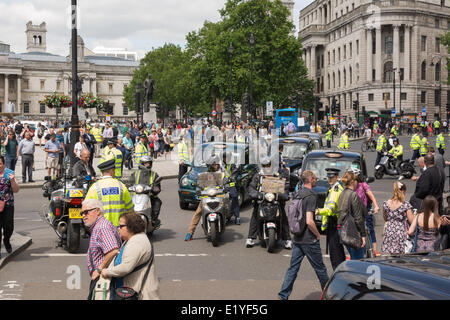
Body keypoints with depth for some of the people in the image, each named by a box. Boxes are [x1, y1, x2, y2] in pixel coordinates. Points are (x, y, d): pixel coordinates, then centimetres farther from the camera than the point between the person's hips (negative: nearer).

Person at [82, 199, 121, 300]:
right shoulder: (96, 227, 18)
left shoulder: (102, 227, -17)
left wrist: (99, 270, -20)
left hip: (102, 277, -10)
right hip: (98, 277, 10)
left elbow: (113, 251, -29)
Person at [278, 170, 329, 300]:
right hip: (309, 240, -7)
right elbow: (309, 221, -24)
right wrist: (318, 234, -10)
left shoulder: (298, 193, 9)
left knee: (293, 268, 8)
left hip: (297, 239, 8)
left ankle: (283, 295, 3)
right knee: (320, 268, 8)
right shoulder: (310, 196, -18)